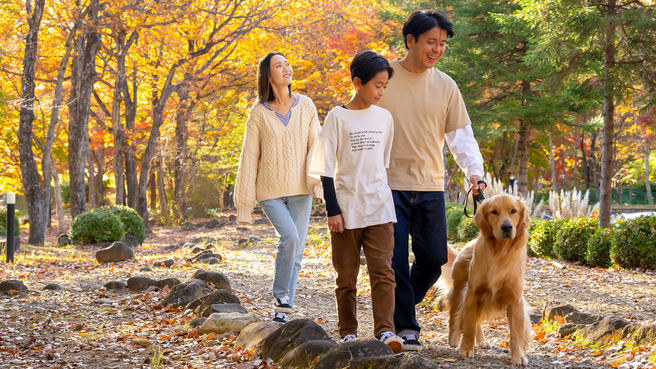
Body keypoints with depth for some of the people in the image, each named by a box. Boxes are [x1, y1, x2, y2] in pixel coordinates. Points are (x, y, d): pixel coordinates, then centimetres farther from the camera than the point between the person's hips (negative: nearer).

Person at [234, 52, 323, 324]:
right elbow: (249, 158, 2)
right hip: (270, 191, -2)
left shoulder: (305, 106, 5)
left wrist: (316, 182, -11)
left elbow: (315, 146, 4)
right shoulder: (259, 113, 0)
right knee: (289, 237, -23)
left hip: (300, 190, 2)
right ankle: (281, 295, -4)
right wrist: (245, 201, 0)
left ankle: (283, 311, 12)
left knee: (296, 251, 1)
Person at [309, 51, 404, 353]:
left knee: (383, 271, -8)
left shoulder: (384, 118, 7)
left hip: (379, 209, 3)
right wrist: (332, 210, -10)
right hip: (346, 210, -2)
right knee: (346, 276, 7)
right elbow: (326, 168, -6)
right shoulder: (337, 118, -5)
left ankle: (385, 331, -12)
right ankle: (347, 333, 17)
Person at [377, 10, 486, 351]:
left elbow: (460, 134, 6)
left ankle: (400, 307, 31)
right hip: (389, 185, -3)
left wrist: (474, 171, -11)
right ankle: (405, 327, 8)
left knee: (434, 258, 8)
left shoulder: (445, 86, 5)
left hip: (431, 187, 4)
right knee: (397, 260, -5)